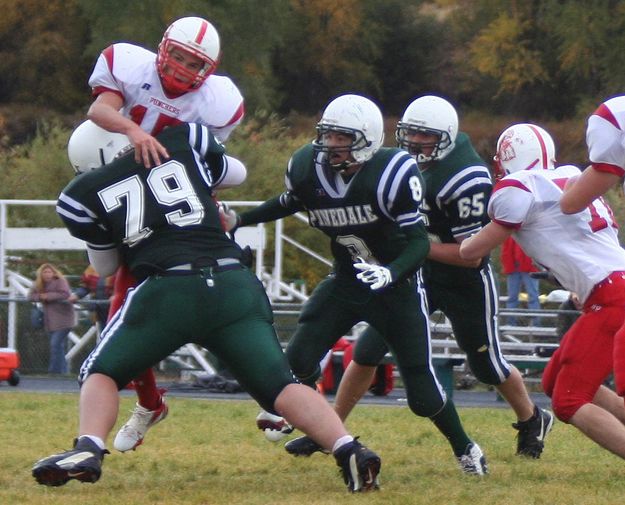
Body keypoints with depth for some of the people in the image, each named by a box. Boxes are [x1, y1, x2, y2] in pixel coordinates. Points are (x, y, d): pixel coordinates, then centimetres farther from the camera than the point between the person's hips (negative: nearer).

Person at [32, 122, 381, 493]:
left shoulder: (84, 195, 15)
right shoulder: (185, 141, 19)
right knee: (280, 386, 1)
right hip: (233, 286, 2)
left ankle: (89, 449, -11)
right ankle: (347, 448, -23)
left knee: (101, 373, 16)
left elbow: (105, 267, 30)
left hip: (167, 289, -2)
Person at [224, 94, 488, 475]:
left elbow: (419, 241, -26)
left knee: (422, 392, -4)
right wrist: (238, 220, 8)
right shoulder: (308, 168, -11)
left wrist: (390, 273, -44)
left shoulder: (392, 174, -27)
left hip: (398, 286, -4)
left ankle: (465, 448, 21)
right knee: (299, 359, -13)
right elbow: (288, 203, 15)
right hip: (347, 281, 5)